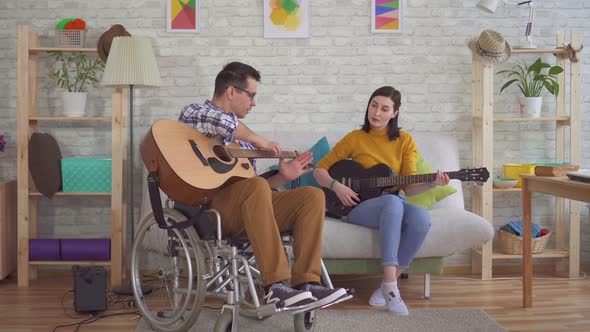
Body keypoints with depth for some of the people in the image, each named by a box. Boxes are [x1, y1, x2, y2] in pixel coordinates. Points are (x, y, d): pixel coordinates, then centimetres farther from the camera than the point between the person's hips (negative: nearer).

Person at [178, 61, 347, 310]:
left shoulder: (241, 139, 27)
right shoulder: (193, 113, 5)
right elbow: (223, 122, -21)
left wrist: (282, 177, 9)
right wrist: (257, 140, -6)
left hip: (249, 210, 7)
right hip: (208, 206, -7)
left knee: (313, 195, -10)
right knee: (256, 187, -37)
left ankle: (305, 284, -21)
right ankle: (276, 287, -39)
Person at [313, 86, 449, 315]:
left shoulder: (404, 141, 8)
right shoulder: (355, 138, 4)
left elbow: (408, 187, 2)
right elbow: (320, 169, 7)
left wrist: (432, 183, -17)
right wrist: (336, 186, -11)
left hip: (396, 203, 3)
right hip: (359, 206, -2)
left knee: (421, 218, -33)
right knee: (392, 202, -38)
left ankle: (388, 285, -20)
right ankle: (391, 285, -39)